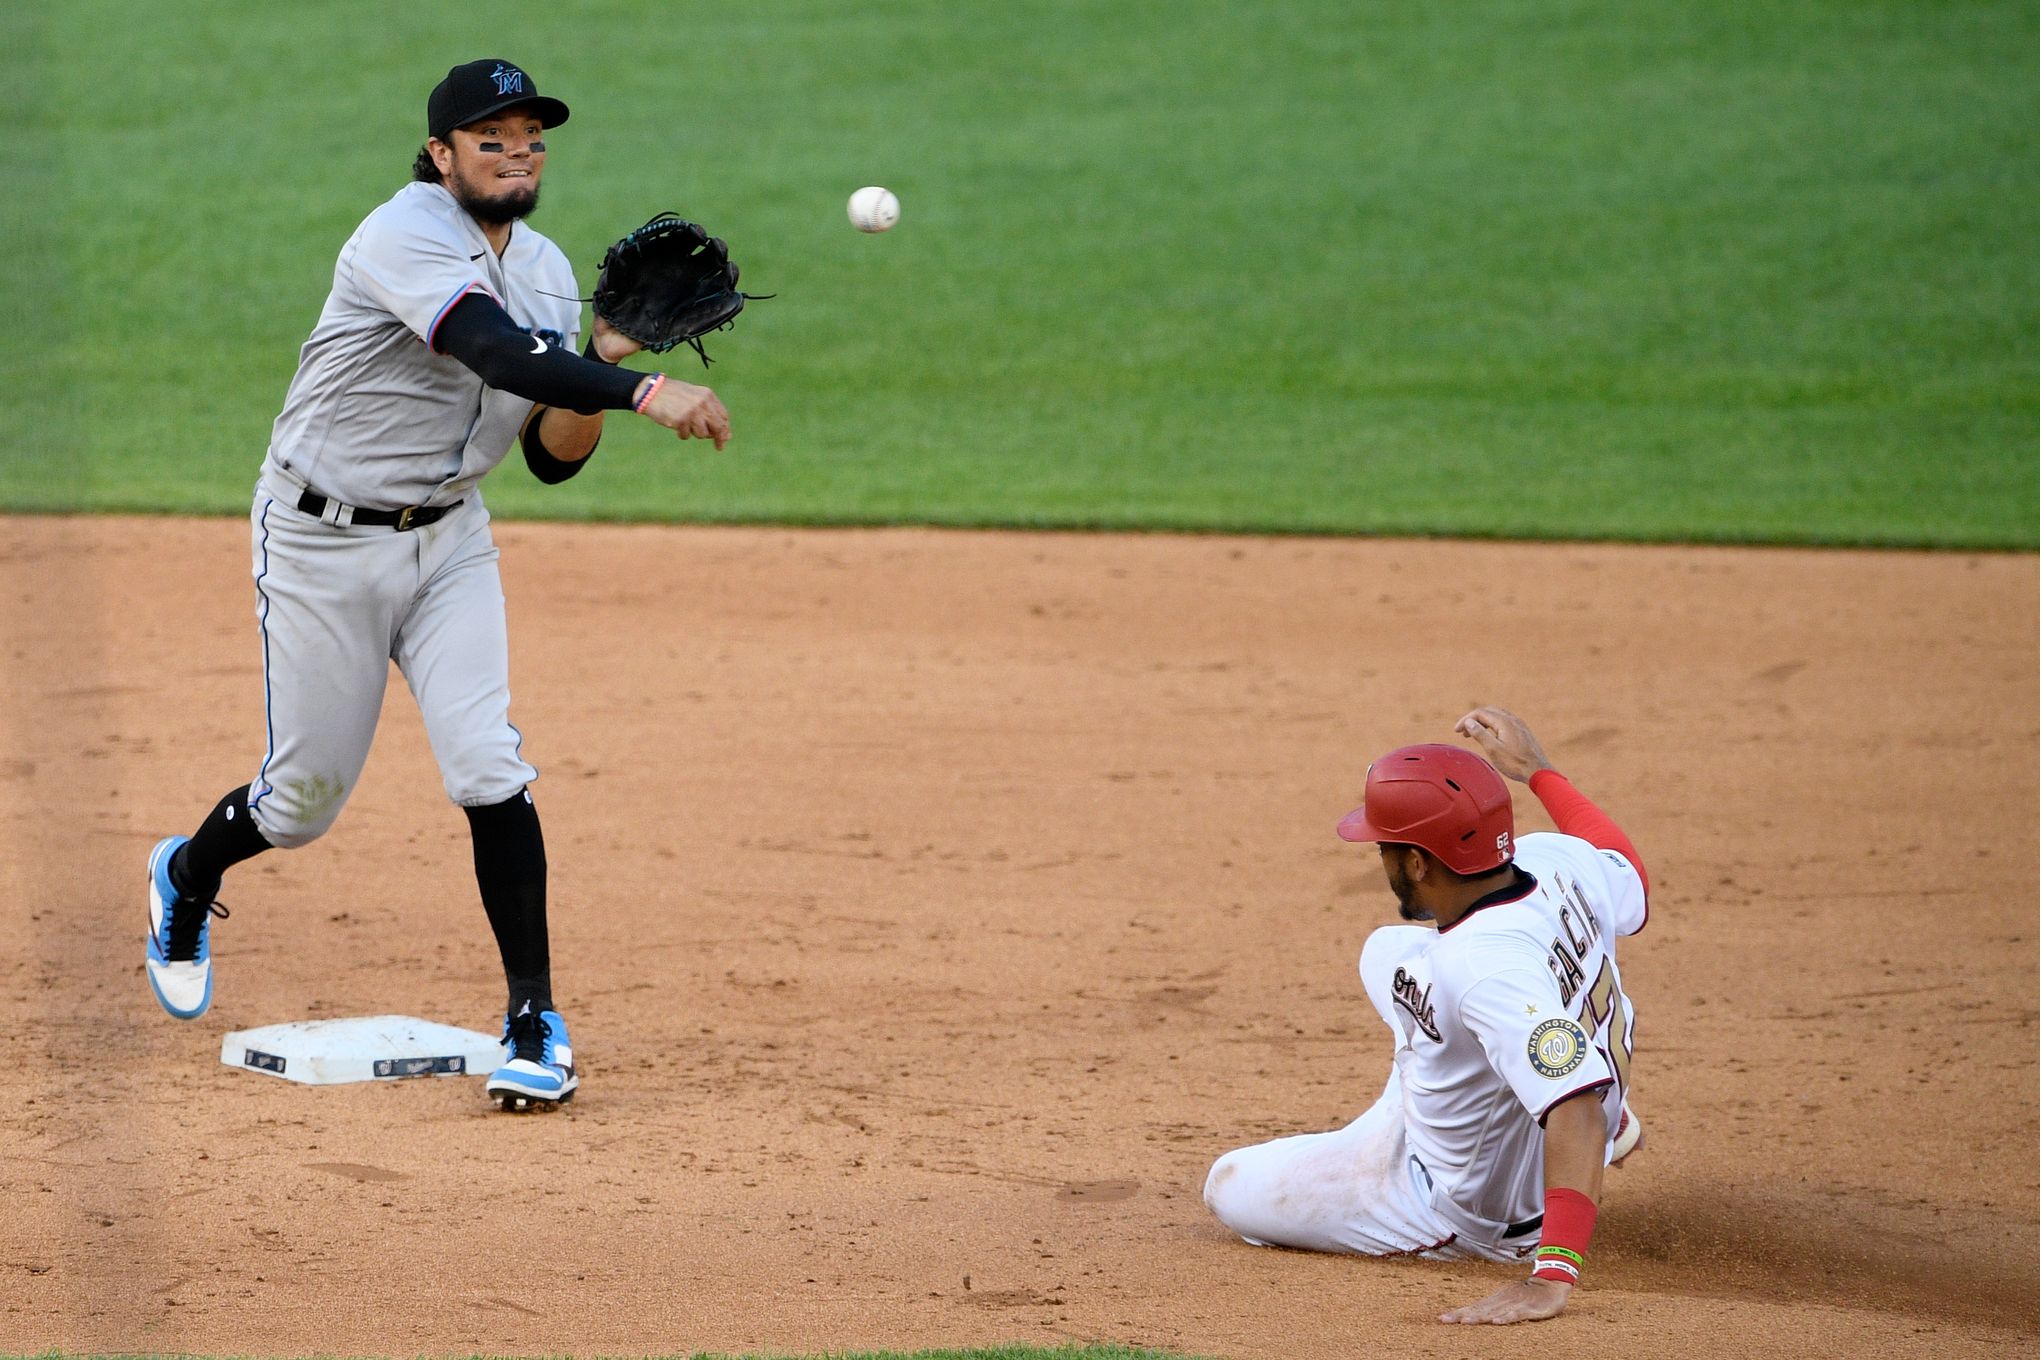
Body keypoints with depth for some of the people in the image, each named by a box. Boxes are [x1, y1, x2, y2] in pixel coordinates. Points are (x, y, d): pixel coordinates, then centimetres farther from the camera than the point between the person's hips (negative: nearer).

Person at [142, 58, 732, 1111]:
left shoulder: (547, 273, 3)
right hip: (322, 541, -5)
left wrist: (597, 378, -17)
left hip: (448, 540, 5)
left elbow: (553, 457, 3)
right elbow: (500, 356, -39)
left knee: (486, 764, -14)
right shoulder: (405, 236, -22)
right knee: (305, 797, 6)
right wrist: (644, 391, -49)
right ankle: (187, 877, 40)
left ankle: (534, 1021, -10)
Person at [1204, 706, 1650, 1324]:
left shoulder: (1488, 970, -44)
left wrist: (1552, 1278, -57)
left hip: (1466, 1216, -9)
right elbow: (1630, 878, 5)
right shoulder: (1556, 859, -20)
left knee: (1229, 1187, 9)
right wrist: (1536, 772, 13)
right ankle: (1603, 1120, 26)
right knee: (1390, 954, 29)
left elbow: (1574, 1111, -50)